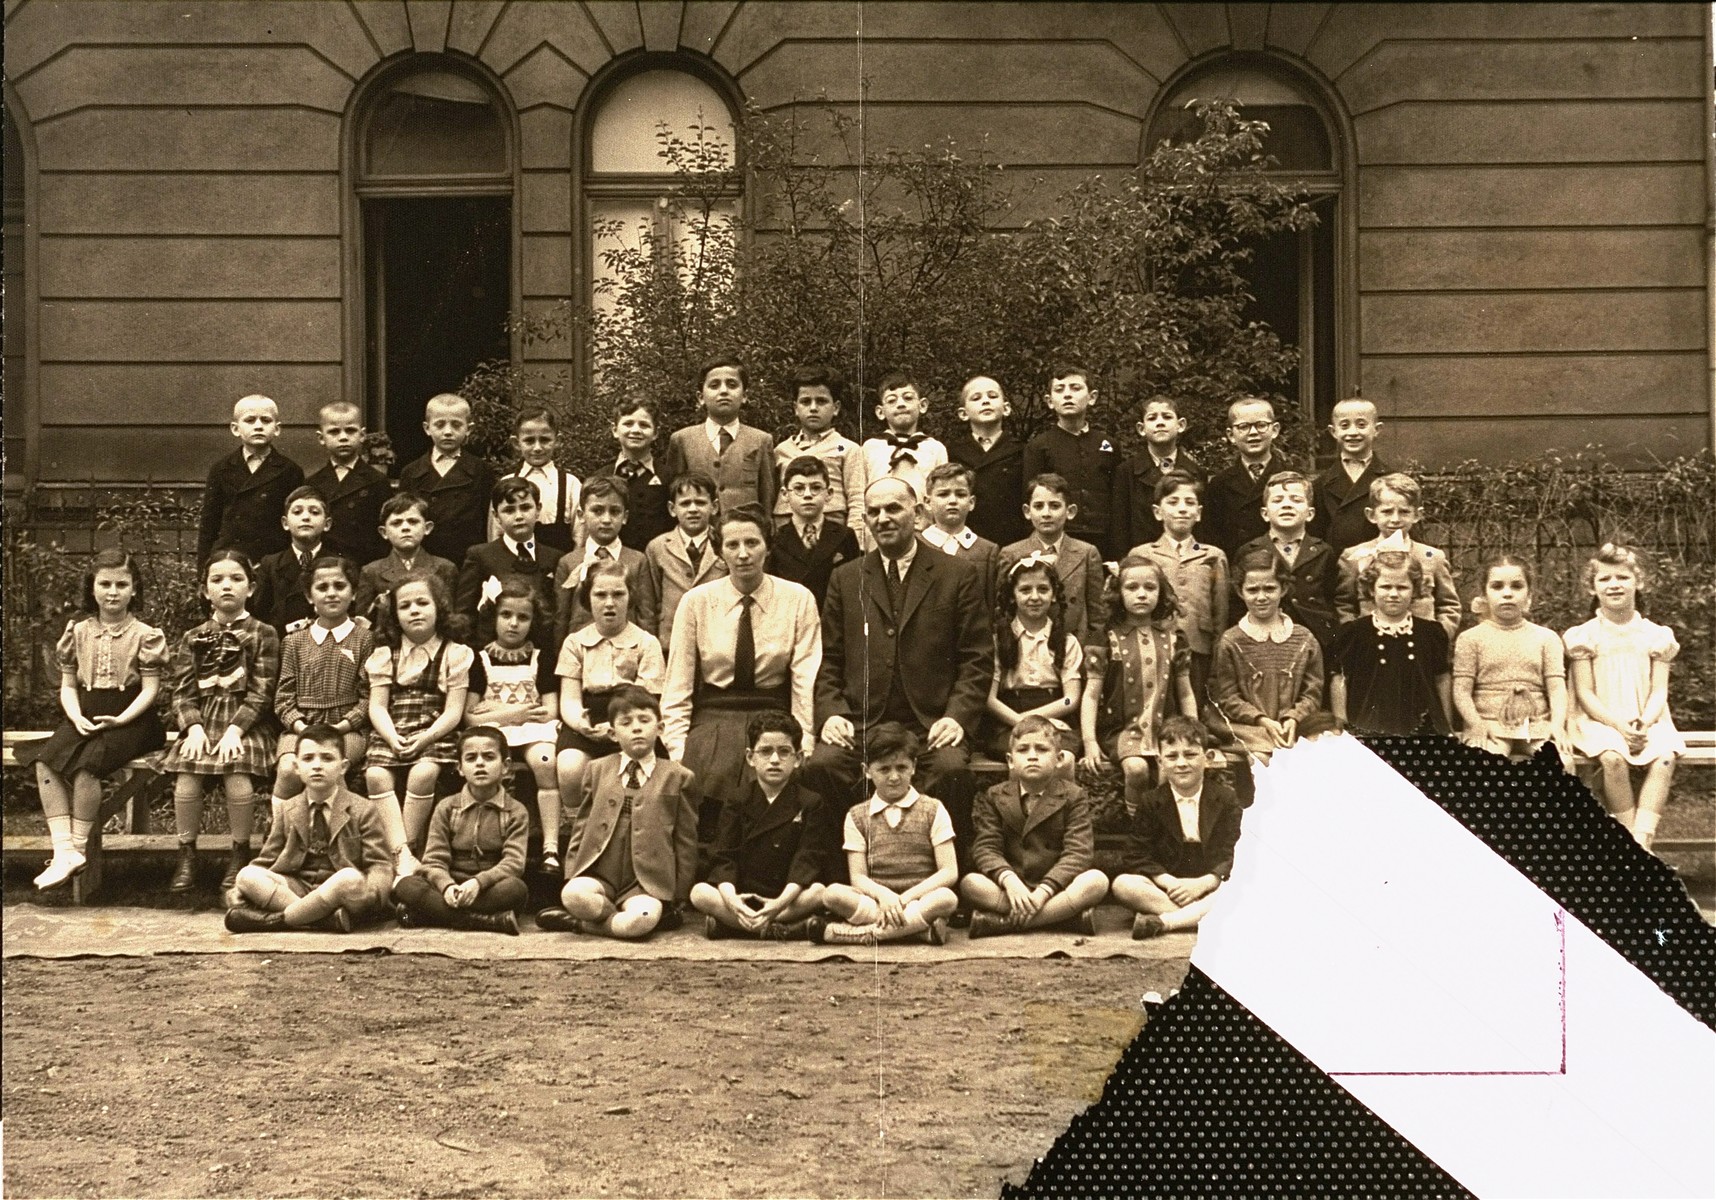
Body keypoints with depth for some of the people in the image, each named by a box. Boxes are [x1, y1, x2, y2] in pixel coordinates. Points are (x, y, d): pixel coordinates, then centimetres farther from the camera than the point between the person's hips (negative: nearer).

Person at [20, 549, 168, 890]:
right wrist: (77, 718, -7)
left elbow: (150, 689, -4)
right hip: (84, 718, 5)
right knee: (44, 761, -25)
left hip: (128, 720, -4)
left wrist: (119, 719, -18)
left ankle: (79, 847, -19)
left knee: (85, 764, -32)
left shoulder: (145, 635, 1)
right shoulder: (78, 631, 12)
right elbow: (68, 685, 12)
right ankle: (64, 849, -29)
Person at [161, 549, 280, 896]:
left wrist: (234, 730, -16)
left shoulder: (263, 635, 6)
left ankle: (239, 853, -9)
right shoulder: (192, 639, 16)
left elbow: (261, 693, -3)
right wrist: (194, 728, -12)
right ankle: (187, 855, -8)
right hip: (203, 721, 3)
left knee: (238, 777, -30)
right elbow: (183, 692, 7)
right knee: (186, 777, -26)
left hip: (246, 723, -3)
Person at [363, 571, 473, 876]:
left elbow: (454, 711, -1)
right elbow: (377, 706, 6)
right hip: (391, 736, 2)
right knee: (376, 774, -27)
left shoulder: (455, 653, 6)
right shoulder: (384, 655, 14)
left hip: (435, 735, -2)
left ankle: (405, 849, -20)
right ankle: (403, 855, -30)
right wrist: (392, 738, -13)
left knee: (423, 773, -33)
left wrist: (425, 738, -16)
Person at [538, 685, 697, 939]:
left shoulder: (677, 777, 9)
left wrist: (678, 896, 4)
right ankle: (620, 919, -10)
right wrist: (572, 875, 5)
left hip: (647, 882, -1)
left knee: (644, 916, -36)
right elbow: (581, 827, 16)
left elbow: (686, 841, 9)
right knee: (573, 894, -34)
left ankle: (582, 924, -13)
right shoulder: (597, 770, 16)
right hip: (598, 875, 1)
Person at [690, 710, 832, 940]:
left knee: (818, 892, -32)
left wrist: (780, 903, -26)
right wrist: (731, 899, -25)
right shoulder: (736, 803, 8)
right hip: (743, 898, 1)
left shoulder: (810, 803, 4)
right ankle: (786, 929, -30)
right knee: (700, 893, -26)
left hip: (789, 896, -1)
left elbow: (808, 860, -8)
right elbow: (725, 859, -2)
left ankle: (727, 924, -26)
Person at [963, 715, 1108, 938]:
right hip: (1011, 889, 1)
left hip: (1057, 889, 0)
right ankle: (1067, 915, -32)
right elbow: (986, 848, -3)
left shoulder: (1073, 796, 4)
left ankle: (1003, 922, -32)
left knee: (1096, 880, -30)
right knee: (971, 883, -28)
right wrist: (1009, 880, -25)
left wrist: (1044, 890, -24)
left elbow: (1079, 852, -9)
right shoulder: (994, 798, 10)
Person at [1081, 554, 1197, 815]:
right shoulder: (1110, 639, 2)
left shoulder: (1171, 638, 10)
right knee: (1136, 767, -31)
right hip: (1122, 729, -2)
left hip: (1164, 728, 2)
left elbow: (1186, 694, 17)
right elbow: (1092, 694, 1)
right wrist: (1089, 741, -9)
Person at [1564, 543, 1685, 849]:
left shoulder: (1655, 635, 9)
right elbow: (1585, 693, -2)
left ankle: (1642, 841, -36)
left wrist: (1645, 722, -17)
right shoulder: (1585, 636, 3)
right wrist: (1617, 724, -17)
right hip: (1600, 721, -2)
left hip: (1647, 722, 2)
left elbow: (1659, 692, 4)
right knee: (1613, 758, -34)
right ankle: (1630, 841, -26)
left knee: (1664, 757, -31)